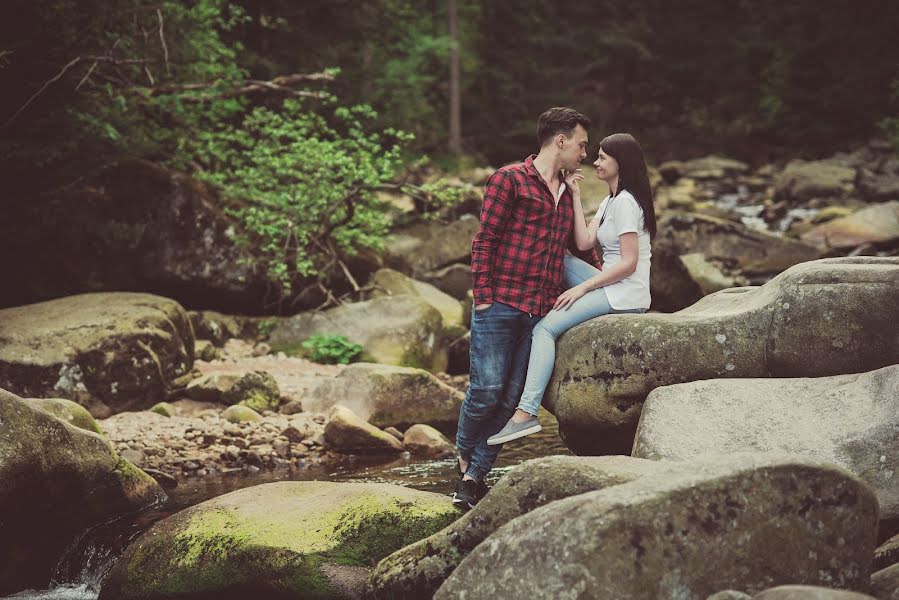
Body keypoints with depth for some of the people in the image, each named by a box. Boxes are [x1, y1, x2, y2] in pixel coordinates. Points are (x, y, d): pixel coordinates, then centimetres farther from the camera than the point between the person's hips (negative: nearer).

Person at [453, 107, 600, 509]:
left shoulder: (567, 196, 21)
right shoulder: (510, 180, 0)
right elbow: (484, 240, -4)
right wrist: (483, 296, -11)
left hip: (540, 311, 6)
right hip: (500, 305, -6)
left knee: (511, 396, 2)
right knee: (487, 389, -9)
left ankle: (475, 475, 9)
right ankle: (464, 456, 16)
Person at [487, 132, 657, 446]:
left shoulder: (625, 202, -13)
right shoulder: (610, 201, 17)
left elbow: (629, 262, -19)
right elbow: (584, 242, 6)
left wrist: (581, 288, -17)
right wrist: (575, 196, 3)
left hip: (626, 296, -10)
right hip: (614, 288, 10)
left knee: (546, 327, -18)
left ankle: (526, 413, -25)